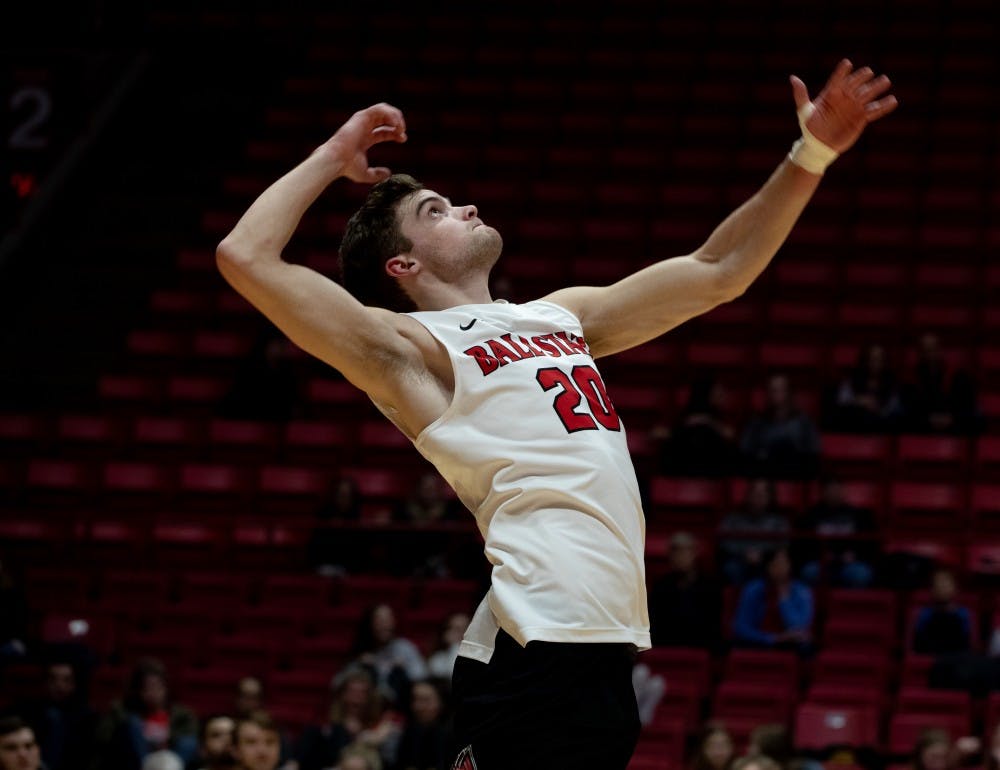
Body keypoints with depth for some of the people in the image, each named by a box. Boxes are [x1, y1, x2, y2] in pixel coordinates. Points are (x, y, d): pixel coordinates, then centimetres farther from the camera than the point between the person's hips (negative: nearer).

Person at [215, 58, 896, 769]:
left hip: (609, 643, 8)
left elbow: (717, 273, 28)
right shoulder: (406, 346, 2)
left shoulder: (560, 317, 24)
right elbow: (245, 258, -7)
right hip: (538, 649, -8)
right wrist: (334, 157, 7)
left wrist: (811, 156, 21)